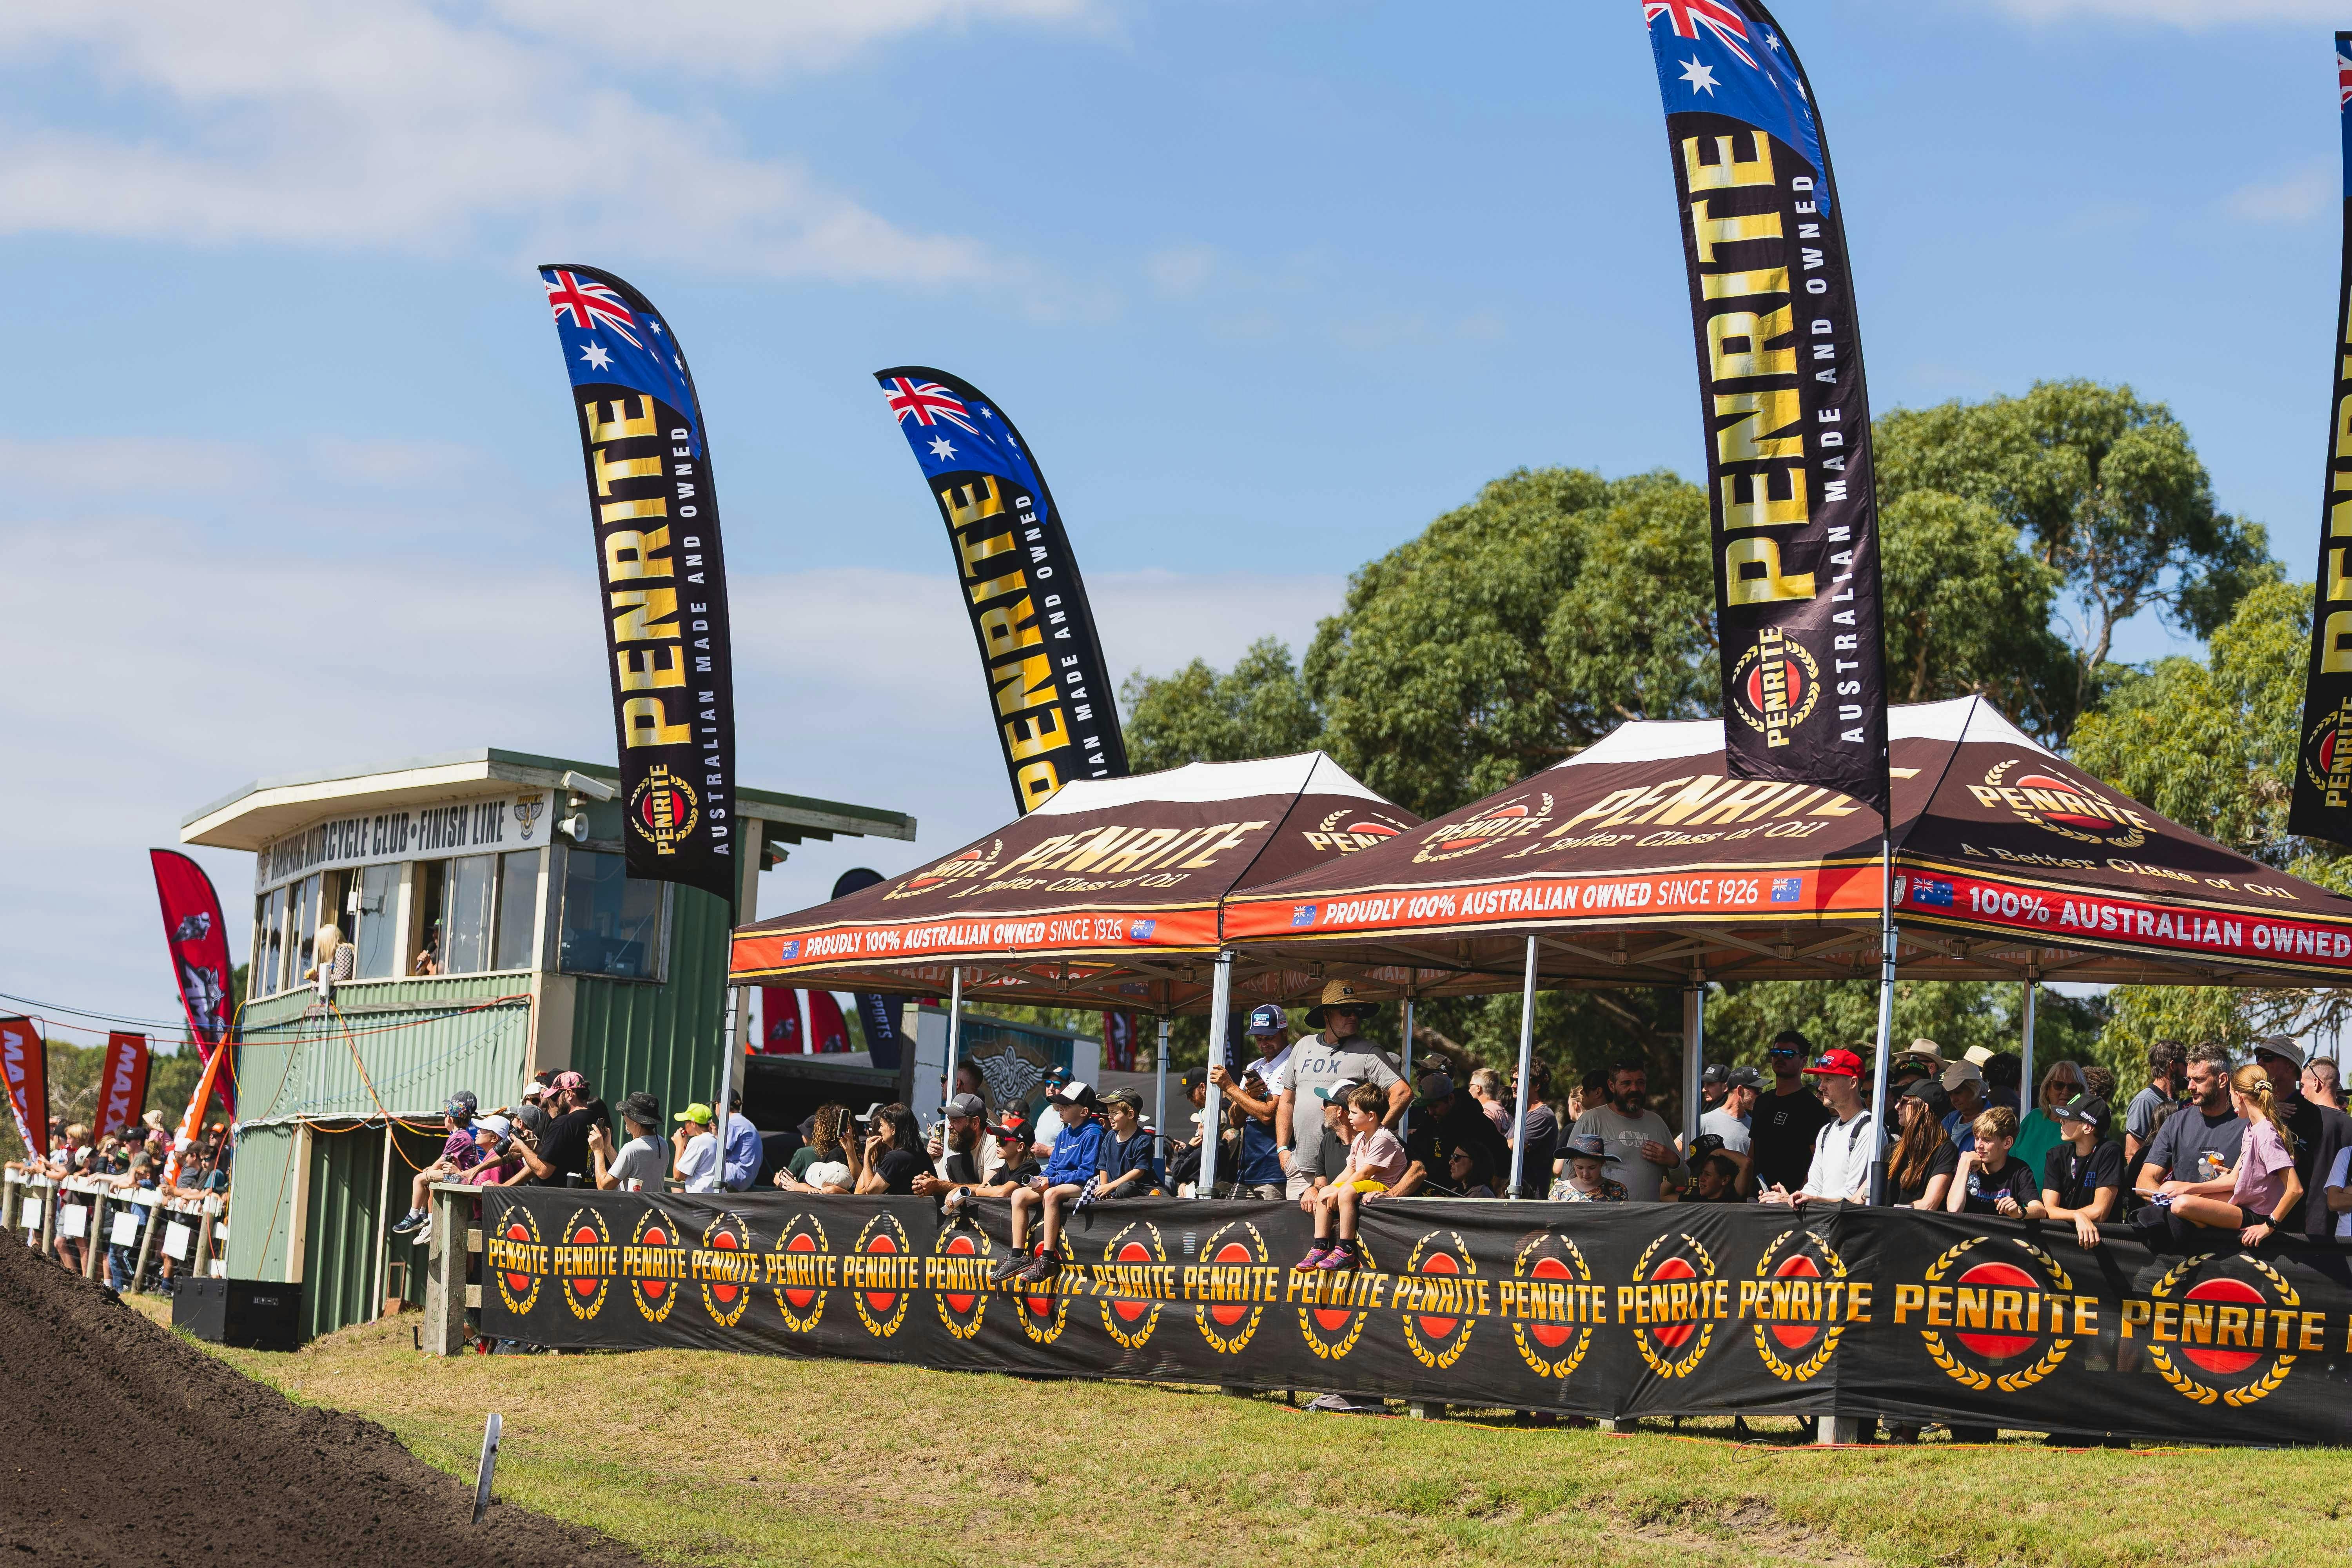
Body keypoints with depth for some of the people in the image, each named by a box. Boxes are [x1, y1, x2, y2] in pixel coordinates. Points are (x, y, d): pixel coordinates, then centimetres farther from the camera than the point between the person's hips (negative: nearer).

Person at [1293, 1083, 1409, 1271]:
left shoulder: (1383, 1139, -16)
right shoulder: (1360, 1138, 15)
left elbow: (1364, 1173, -19)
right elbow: (1349, 1171, 14)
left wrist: (1337, 1192, -17)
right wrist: (1330, 1190, 2)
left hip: (1384, 1188, -10)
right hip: (1363, 1186, 10)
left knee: (1346, 1192, -33)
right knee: (1325, 1193, -1)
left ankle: (1346, 1252, -35)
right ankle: (1320, 1249, -7)